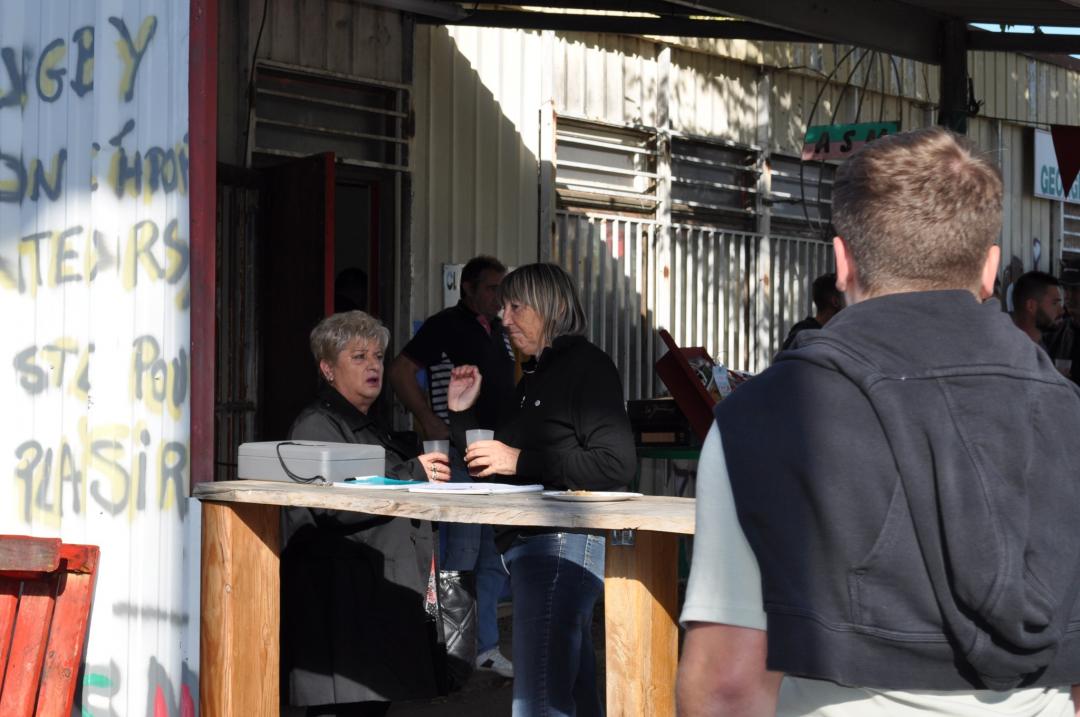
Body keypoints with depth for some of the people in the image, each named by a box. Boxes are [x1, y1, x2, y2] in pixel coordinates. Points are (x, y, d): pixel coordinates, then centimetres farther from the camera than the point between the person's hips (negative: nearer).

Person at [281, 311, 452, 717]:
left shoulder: (371, 428, 26)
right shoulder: (317, 426, -5)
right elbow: (333, 506, -20)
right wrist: (413, 475, -15)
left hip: (383, 599, 9)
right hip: (342, 603, -9)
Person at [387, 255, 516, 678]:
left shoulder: (499, 331, 18)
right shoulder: (445, 326, -6)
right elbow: (399, 372, -12)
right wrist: (430, 422, -18)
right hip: (459, 455, -8)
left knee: (495, 554, 9)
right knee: (462, 551, -8)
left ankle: (485, 647, 17)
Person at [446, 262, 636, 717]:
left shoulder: (586, 367, -8)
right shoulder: (534, 376, 20)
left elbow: (616, 464, -19)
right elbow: (497, 466, 24)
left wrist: (521, 460, -18)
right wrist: (462, 413, 11)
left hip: (562, 543, -10)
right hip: (530, 543, 10)